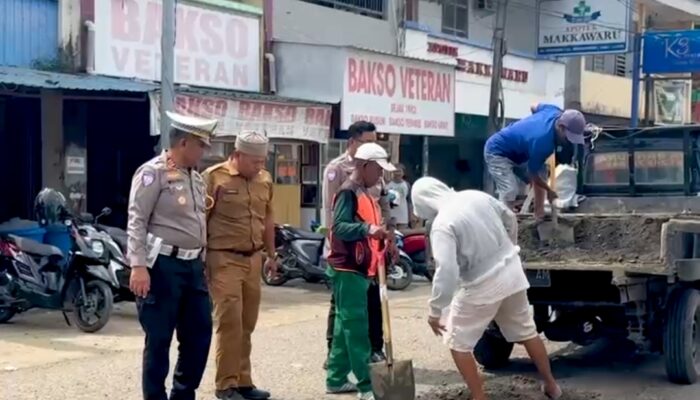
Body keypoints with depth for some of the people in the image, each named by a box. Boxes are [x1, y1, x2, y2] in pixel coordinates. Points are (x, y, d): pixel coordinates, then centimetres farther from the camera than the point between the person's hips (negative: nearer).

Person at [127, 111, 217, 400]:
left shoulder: (196, 178, 15)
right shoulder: (153, 172, -9)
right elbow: (136, 222, -14)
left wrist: (202, 262, 19)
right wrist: (138, 266, -22)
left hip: (193, 265, 8)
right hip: (163, 265, -8)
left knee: (199, 333, 11)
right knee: (159, 339, 0)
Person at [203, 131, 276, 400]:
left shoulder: (265, 180, 9)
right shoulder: (214, 177, -9)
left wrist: (271, 255, 22)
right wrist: (201, 259, -9)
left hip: (253, 259, 6)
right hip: (224, 259, -6)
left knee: (247, 324, 10)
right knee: (229, 322, -7)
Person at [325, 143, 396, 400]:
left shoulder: (365, 194, 17)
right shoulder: (349, 192, -14)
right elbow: (339, 227, -25)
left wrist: (380, 234, 12)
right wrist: (367, 228, -37)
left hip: (360, 268, 10)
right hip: (348, 269, -10)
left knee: (346, 326, 14)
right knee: (356, 326, -9)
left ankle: (336, 379, 21)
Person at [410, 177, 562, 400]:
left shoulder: (442, 225, -21)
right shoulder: (477, 196, -1)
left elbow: (446, 271, -28)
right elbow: (510, 219, 14)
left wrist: (435, 310, -18)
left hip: (483, 285, -7)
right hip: (511, 271, 7)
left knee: (458, 344, 9)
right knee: (526, 331, 23)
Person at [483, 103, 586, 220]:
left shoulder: (556, 112, -13)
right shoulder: (542, 141, -38)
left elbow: (534, 107, 12)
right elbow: (533, 173, -21)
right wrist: (549, 190, -4)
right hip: (497, 152, -10)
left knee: (541, 173, 11)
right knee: (510, 191, -27)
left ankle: (539, 214, 20)